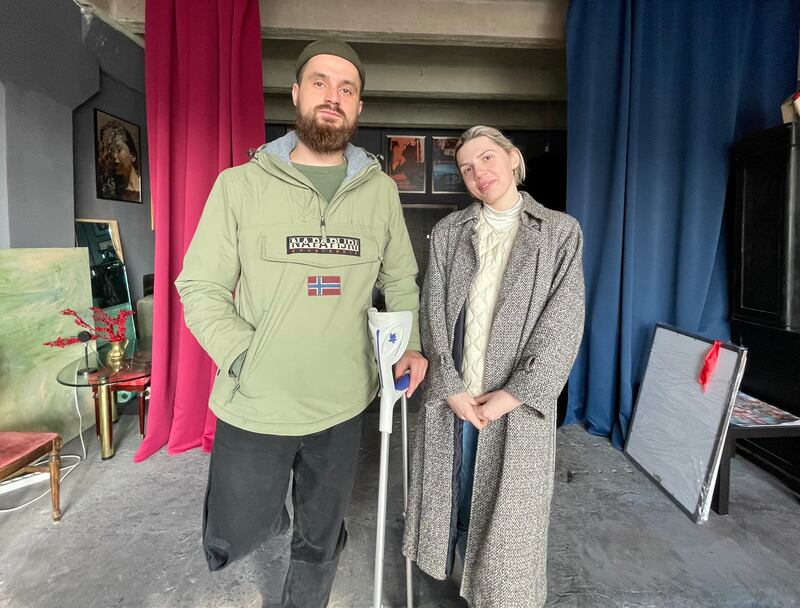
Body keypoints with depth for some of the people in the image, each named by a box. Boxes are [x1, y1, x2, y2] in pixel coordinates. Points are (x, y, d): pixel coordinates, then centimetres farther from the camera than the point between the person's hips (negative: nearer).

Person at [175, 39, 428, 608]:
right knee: (232, 542, 13)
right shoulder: (241, 184, -5)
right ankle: (266, 508, 47)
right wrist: (245, 358, -15)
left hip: (342, 405, 2)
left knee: (320, 544, 20)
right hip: (254, 405, -1)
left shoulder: (380, 190, 2)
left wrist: (408, 344, -4)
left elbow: (400, 279, 10)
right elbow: (201, 286, -4)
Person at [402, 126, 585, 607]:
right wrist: (451, 387, -9)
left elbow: (563, 324, -6)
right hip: (452, 395, 2)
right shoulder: (448, 231, 7)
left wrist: (514, 394, -13)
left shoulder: (560, 232, 1)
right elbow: (434, 313, 1)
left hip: (519, 400, -2)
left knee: (510, 509, 8)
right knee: (456, 493, 13)